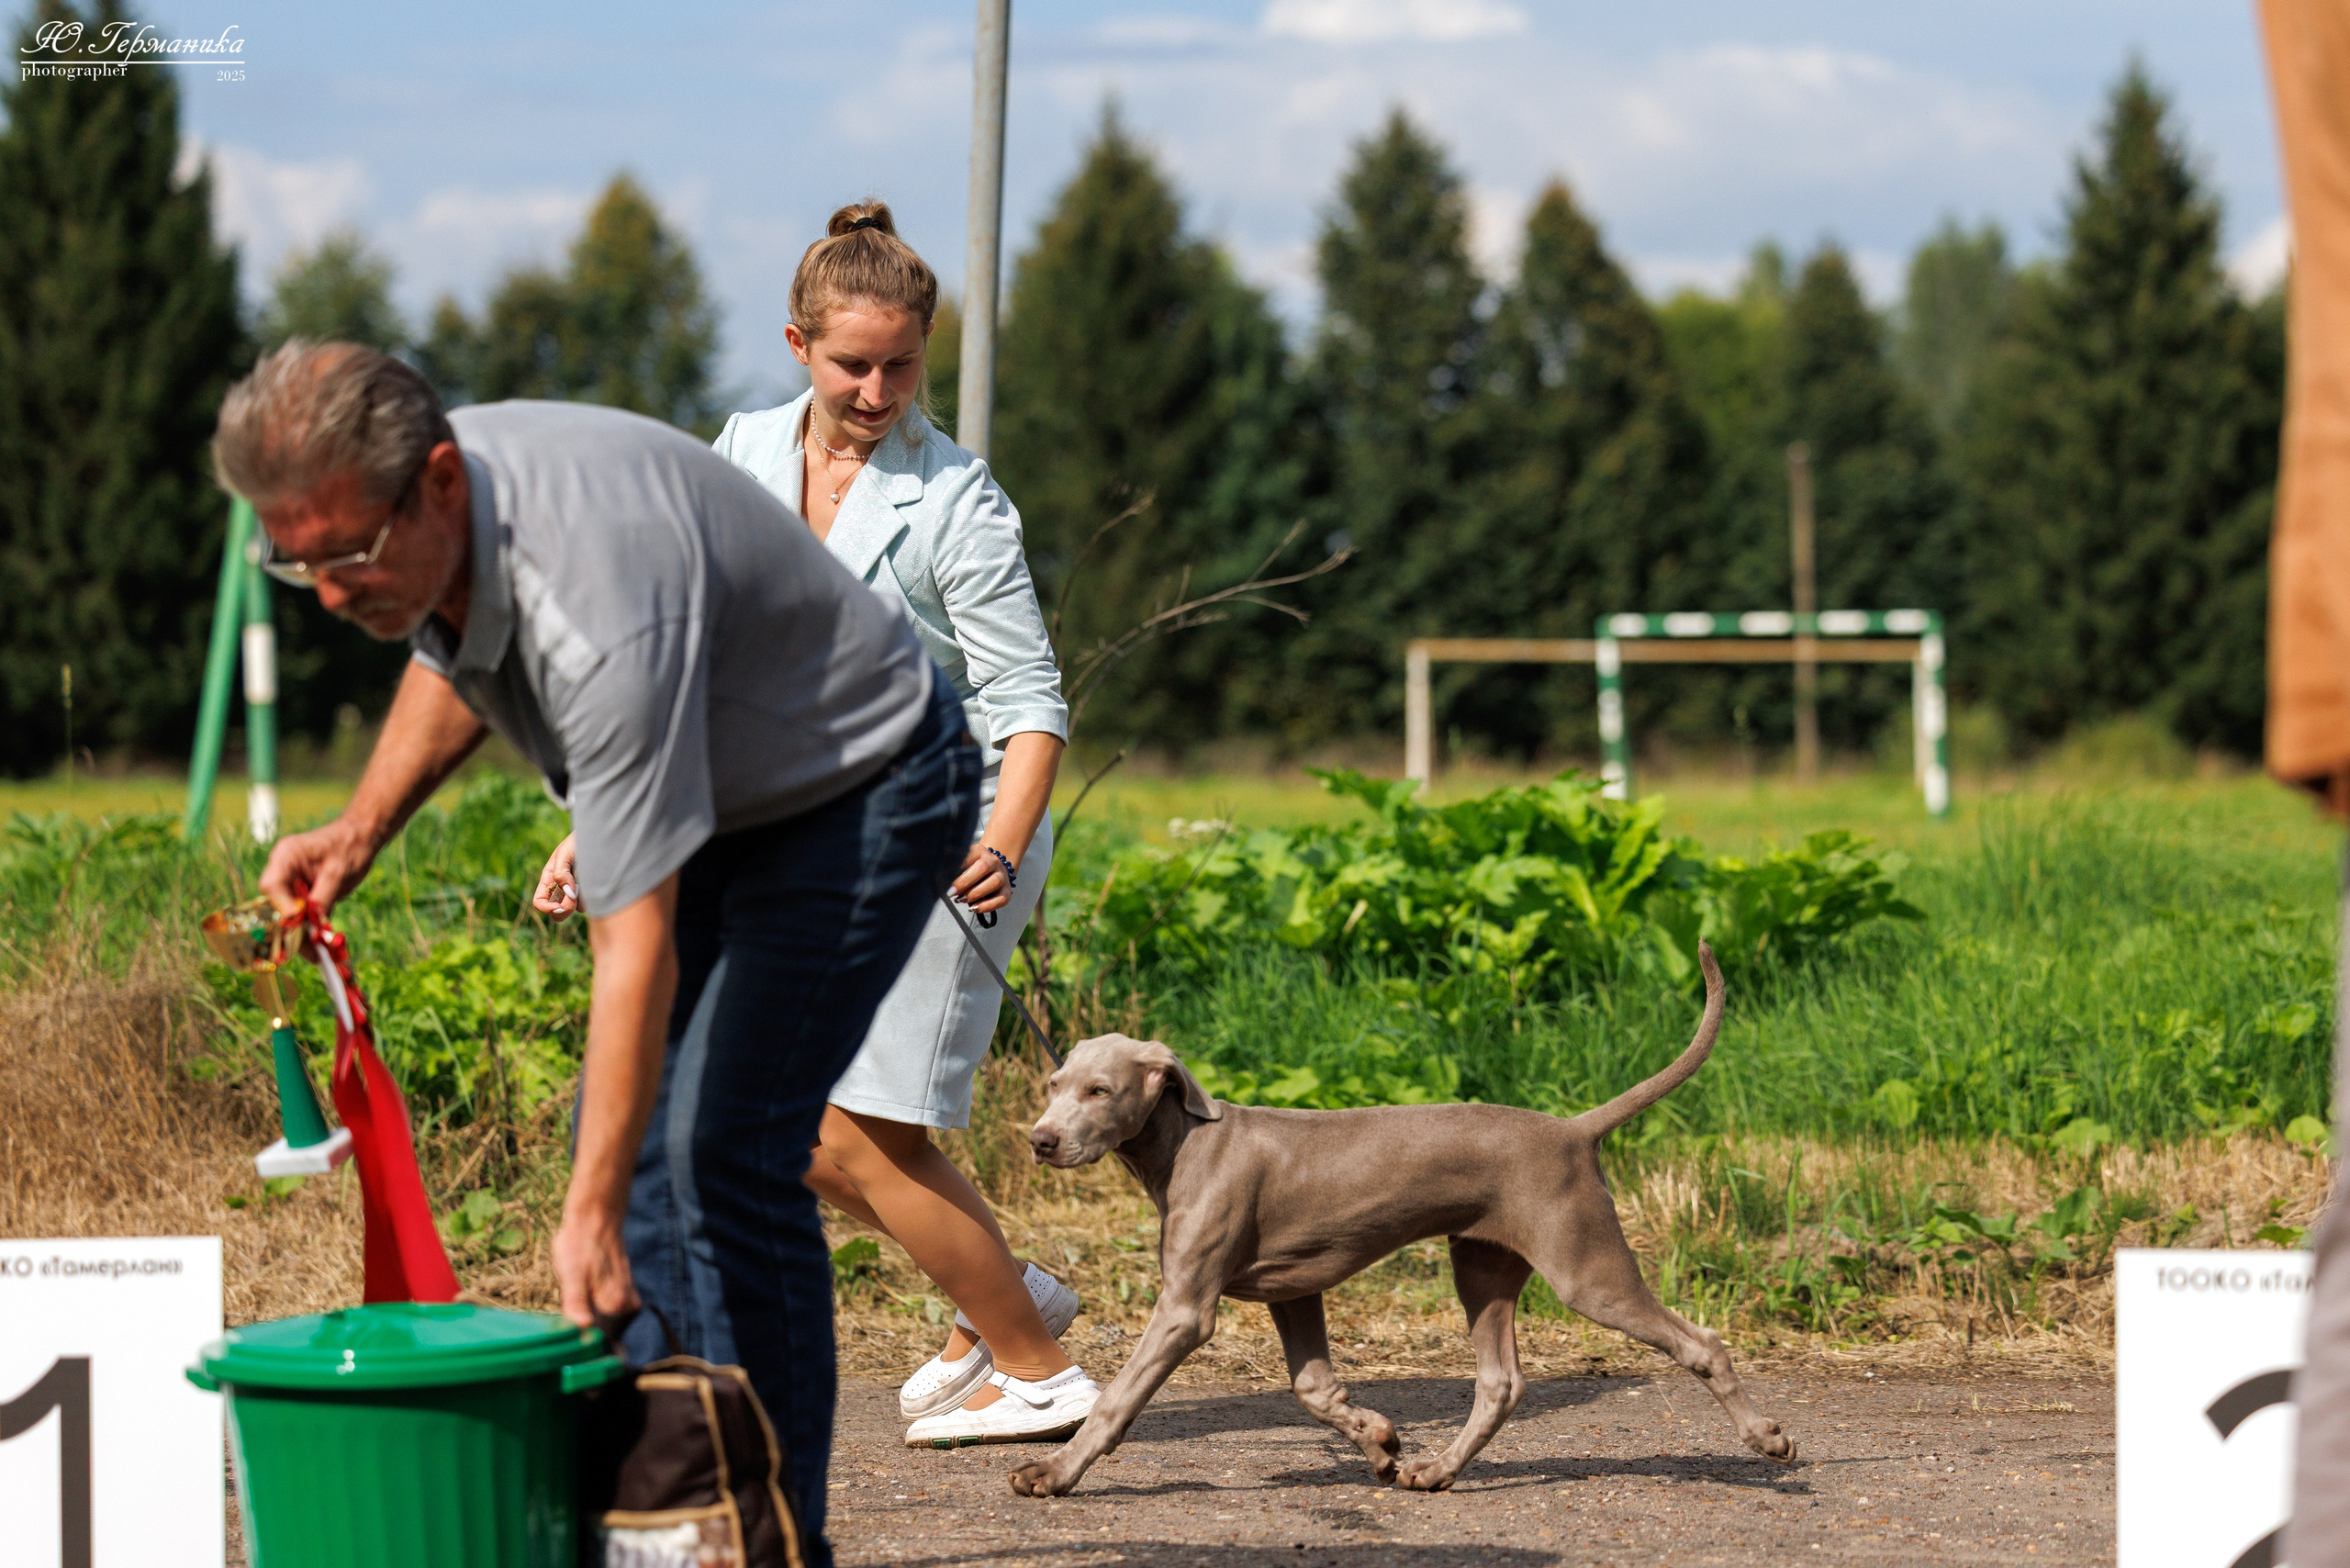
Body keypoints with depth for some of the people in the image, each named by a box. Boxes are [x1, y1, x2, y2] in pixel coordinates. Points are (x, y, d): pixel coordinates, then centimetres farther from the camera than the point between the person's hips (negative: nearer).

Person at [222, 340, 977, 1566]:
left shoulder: (598, 604, -40)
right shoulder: (420, 523, -14)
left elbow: (638, 942, -39)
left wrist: (593, 1214, -40)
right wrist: (360, 831, -1)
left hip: (860, 793, -9)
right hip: (717, 796, 9)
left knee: (722, 1147, -17)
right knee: (627, 1123, 5)